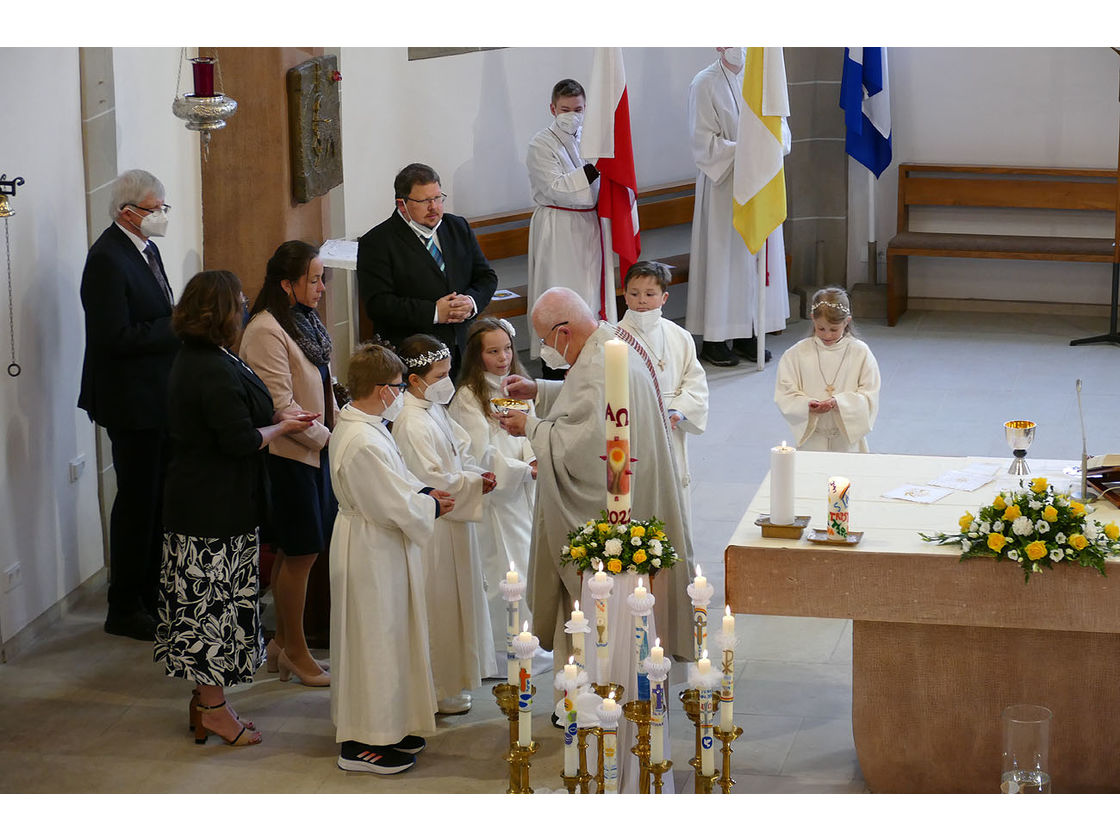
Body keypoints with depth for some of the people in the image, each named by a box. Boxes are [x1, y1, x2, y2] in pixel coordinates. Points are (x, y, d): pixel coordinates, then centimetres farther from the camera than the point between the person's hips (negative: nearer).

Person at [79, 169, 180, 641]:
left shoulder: (144, 249, 11)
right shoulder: (107, 259, -19)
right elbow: (116, 336, -24)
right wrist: (178, 329, -20)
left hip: (158, 395, 10)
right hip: (131, 400, -10)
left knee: (158, 496, 16)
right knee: (137, 500, -2)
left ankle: (152, 594, 27)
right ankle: (124, 608, 9)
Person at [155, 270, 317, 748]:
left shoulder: (190, 361, 10)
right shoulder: (217, 372, -23)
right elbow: (241, 441, -23)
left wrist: (273, 418, 11)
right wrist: (281, 428, -7)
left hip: (192, 502, 10)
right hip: (218, 507, -10)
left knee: (203, 599, 15)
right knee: (218, 600, -2)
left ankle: (204, 697, 23)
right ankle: (213, 708, 6)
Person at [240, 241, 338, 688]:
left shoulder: (304, 321, 9)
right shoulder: (266, 332, -20)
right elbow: (280, 406, -21)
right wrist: (324, 435, -14)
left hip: (313, 449, 9)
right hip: (287, 454, -9)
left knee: (294, 551, 15)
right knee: (301, 552, -1)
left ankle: (282, 643, 26)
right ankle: (296, 651, 12)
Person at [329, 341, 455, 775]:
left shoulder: (355, 425, 6)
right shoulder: (363, 443, -28)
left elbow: (390, 483, 18)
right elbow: (393, 506, -24)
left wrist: (422, 493, 4)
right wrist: (430, 507, -8)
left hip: (377, 547, 11)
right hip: (371, 554, -11)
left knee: (386, 637, 18)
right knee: (373, 639, -1)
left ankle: (389, 727, 29)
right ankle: (362, 743, 9)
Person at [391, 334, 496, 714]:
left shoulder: (435, 411, 8)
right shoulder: (413, 423, -23)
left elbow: (459, 452, 18)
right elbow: (432, 480, -25)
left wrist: (477, 472, -1)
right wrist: (473, 484, -15)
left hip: (451, 523, 10)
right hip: (432, 529, -10)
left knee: (453, 604, 18)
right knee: (437, 607, 0)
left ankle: (452, 681, 30)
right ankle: (439, 692, 11)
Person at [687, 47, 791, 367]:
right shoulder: (705, 84, -6)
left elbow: (781, 126, 11)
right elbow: (703, 141, -10)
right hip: (723, 185, -5)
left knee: (758, 254, 7)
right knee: (723, 258, -4)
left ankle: (748, 335, 15)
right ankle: (714, 339, 2)